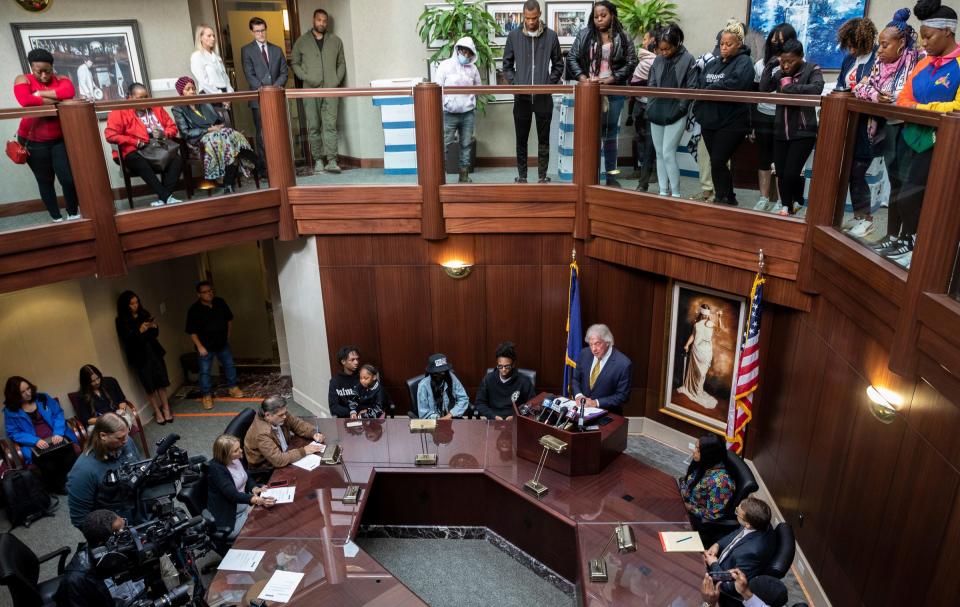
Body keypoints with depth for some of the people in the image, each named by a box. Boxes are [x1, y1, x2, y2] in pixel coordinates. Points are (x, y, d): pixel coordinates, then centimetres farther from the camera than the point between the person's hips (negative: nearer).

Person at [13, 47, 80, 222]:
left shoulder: (61, 79, 2)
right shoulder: (23, 80, -3)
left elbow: (68, 92, -23)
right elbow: (25, 100, -23)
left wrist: (40, 94, -19)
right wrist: (54, 100, -17)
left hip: (60, 139, 1)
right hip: (34, 141, 0)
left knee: (68, 178, -5)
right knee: (45, 181, 9)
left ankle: (73, 214, 13)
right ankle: (56, 218, 19)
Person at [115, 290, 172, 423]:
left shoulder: (144, 313, 5)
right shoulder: (121, 321, -4)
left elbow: (156, 334, 9)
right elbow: (126, 340, -12)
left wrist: (154, 326, -11)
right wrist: (139, 331, -23)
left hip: (153, 351, 3)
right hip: (139, 355, -3)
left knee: (162, 381, 3)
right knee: (150, 385, 3)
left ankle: (166, 409, 14)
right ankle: (157, 412, 16)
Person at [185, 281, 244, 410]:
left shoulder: (220, 303, -6)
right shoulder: (194, 310, -18)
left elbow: (229, 319, 10)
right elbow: (192, 332, -14)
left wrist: (227, 335, 11)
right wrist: (199, 347, -18)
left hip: (222, 343, 4)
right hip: (206, 346, -4)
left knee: (229, 365, 14)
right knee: (205, 371, 2)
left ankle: (233, 387, 32)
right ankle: (207, 396, 15)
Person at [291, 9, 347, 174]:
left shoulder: (335, 40, 11)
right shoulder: (302, 41, 8)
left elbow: (341, 63, 14)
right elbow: (294, 63, 11)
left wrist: (338, 81, 0)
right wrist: (306, 78, -5)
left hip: (331, 89, 0)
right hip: (310, 90, 0)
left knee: (330, 125, -9)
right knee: (313, 127, 1)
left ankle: (332, 161, -12)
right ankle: (318, 160, 7)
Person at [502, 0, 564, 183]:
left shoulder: (551, 35, 0)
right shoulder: (514, 36, 1)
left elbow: (558, 65, 7)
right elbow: (507, 65, 9)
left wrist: (550, 84, -5)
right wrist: (514, 84, -4)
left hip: (544, 97, 0)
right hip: (521, 97, 1)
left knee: (543, 139, 5)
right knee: (521, 139, 7)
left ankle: (542, 176, 15)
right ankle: (521, 176, 17)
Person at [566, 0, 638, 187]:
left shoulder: (623, 37, 2)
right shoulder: (584, 35, 3)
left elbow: (631, 62, -1)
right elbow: (572, 58, 4)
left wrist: (610, 79, -12)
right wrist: (582, 78, -10)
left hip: (614, 92, 0)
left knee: (610, 133, 7)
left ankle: (611, 175, 14)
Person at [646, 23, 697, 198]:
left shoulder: (688, 59, -6)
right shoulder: (658, 60, 7)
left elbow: (691, 88, -6)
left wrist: (680, 109, -10)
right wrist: (650, 107, 2)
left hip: (675, 115, -5)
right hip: (656, 114, 5)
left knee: (668, 154, -9)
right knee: (659, 153, 9)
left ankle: (675, 193, 2)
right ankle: (663, 191, 18)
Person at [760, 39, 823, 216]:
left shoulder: (812, 69, -3)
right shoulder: (779, 72, 9)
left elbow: (816, 89, -22)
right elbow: (764, 88, -5)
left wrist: (790, 88, -19)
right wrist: (770, 66, -9)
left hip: (803, 132, -4)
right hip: (781, 131, 5)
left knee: (791, 173, -10)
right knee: (781, 173, 5)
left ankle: (797, 201, 17)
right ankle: (786, 206, 24)